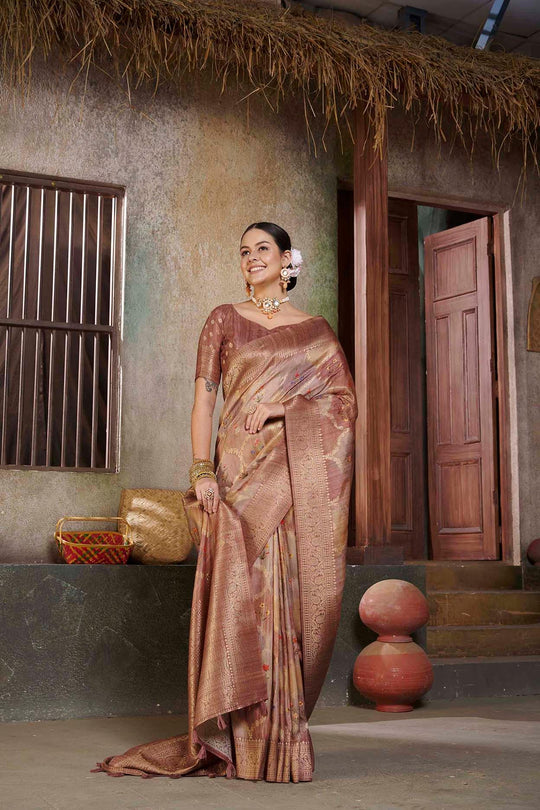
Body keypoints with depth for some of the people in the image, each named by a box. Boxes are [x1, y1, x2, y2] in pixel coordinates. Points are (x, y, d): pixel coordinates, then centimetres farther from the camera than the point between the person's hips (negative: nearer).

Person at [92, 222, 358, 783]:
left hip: (298, 476, 1)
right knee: (240, 590, -9)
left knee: (291, 594, -1)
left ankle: (282, 732, 9)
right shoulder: (224, 320, 11)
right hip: (241, 469, -1)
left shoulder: (315, 331, 14)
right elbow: (204, 398, 3)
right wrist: (202, 469, -9)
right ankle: (240, 738, -3)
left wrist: (283, 404, -6)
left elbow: (345, 400, 9)